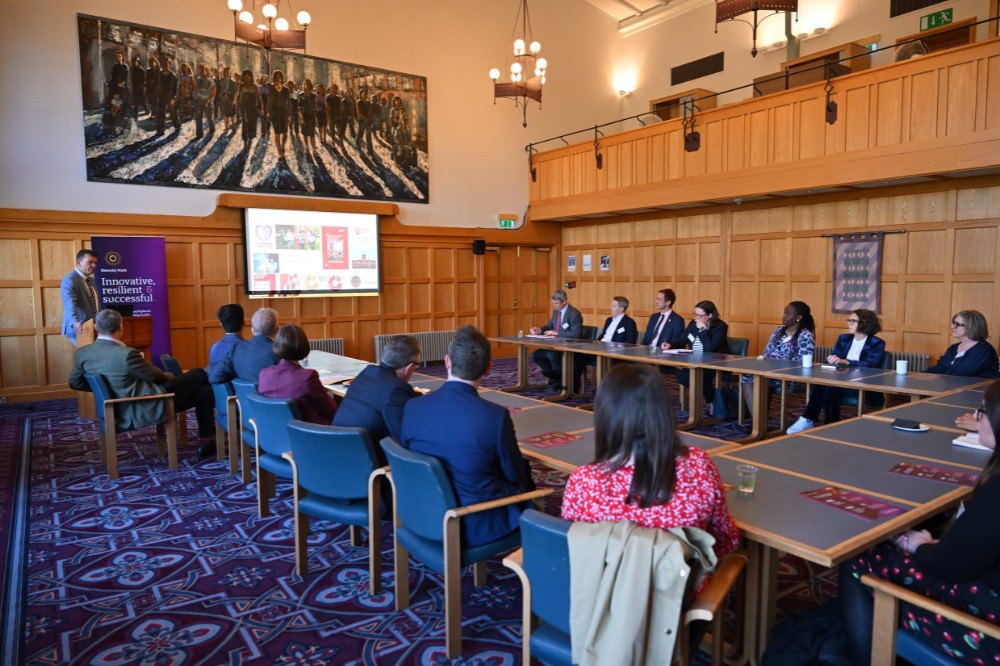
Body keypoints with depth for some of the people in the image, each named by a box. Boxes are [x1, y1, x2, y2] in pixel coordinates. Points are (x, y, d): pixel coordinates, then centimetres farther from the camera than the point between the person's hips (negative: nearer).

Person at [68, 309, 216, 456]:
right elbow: (156, 376, -11)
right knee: (199, 375, 11)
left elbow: (75, 383, 11)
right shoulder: (126, 354, -26)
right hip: (148, 407, -8)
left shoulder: (81, 352, -4)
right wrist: (171, 376, 11)